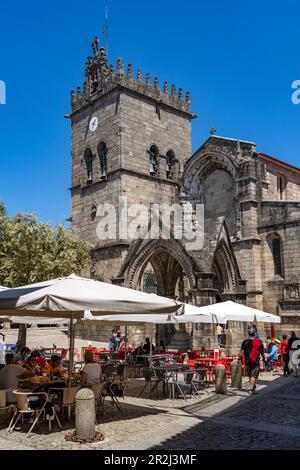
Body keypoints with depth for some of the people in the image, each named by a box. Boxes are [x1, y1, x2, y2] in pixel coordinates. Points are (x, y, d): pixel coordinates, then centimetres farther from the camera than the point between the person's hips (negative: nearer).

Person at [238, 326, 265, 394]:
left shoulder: (245, 342, -2)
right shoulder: (259, 342, -5)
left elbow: (241, 352, -2)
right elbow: (262, 352, 0)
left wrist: (239, 358, 8)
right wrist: (264, 359, 13)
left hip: (247, 361, 2)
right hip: (255, 361, -2)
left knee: (250, 375, 16)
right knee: (254, 375, -3)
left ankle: (253, 387, 31)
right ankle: (251, 388, -16)